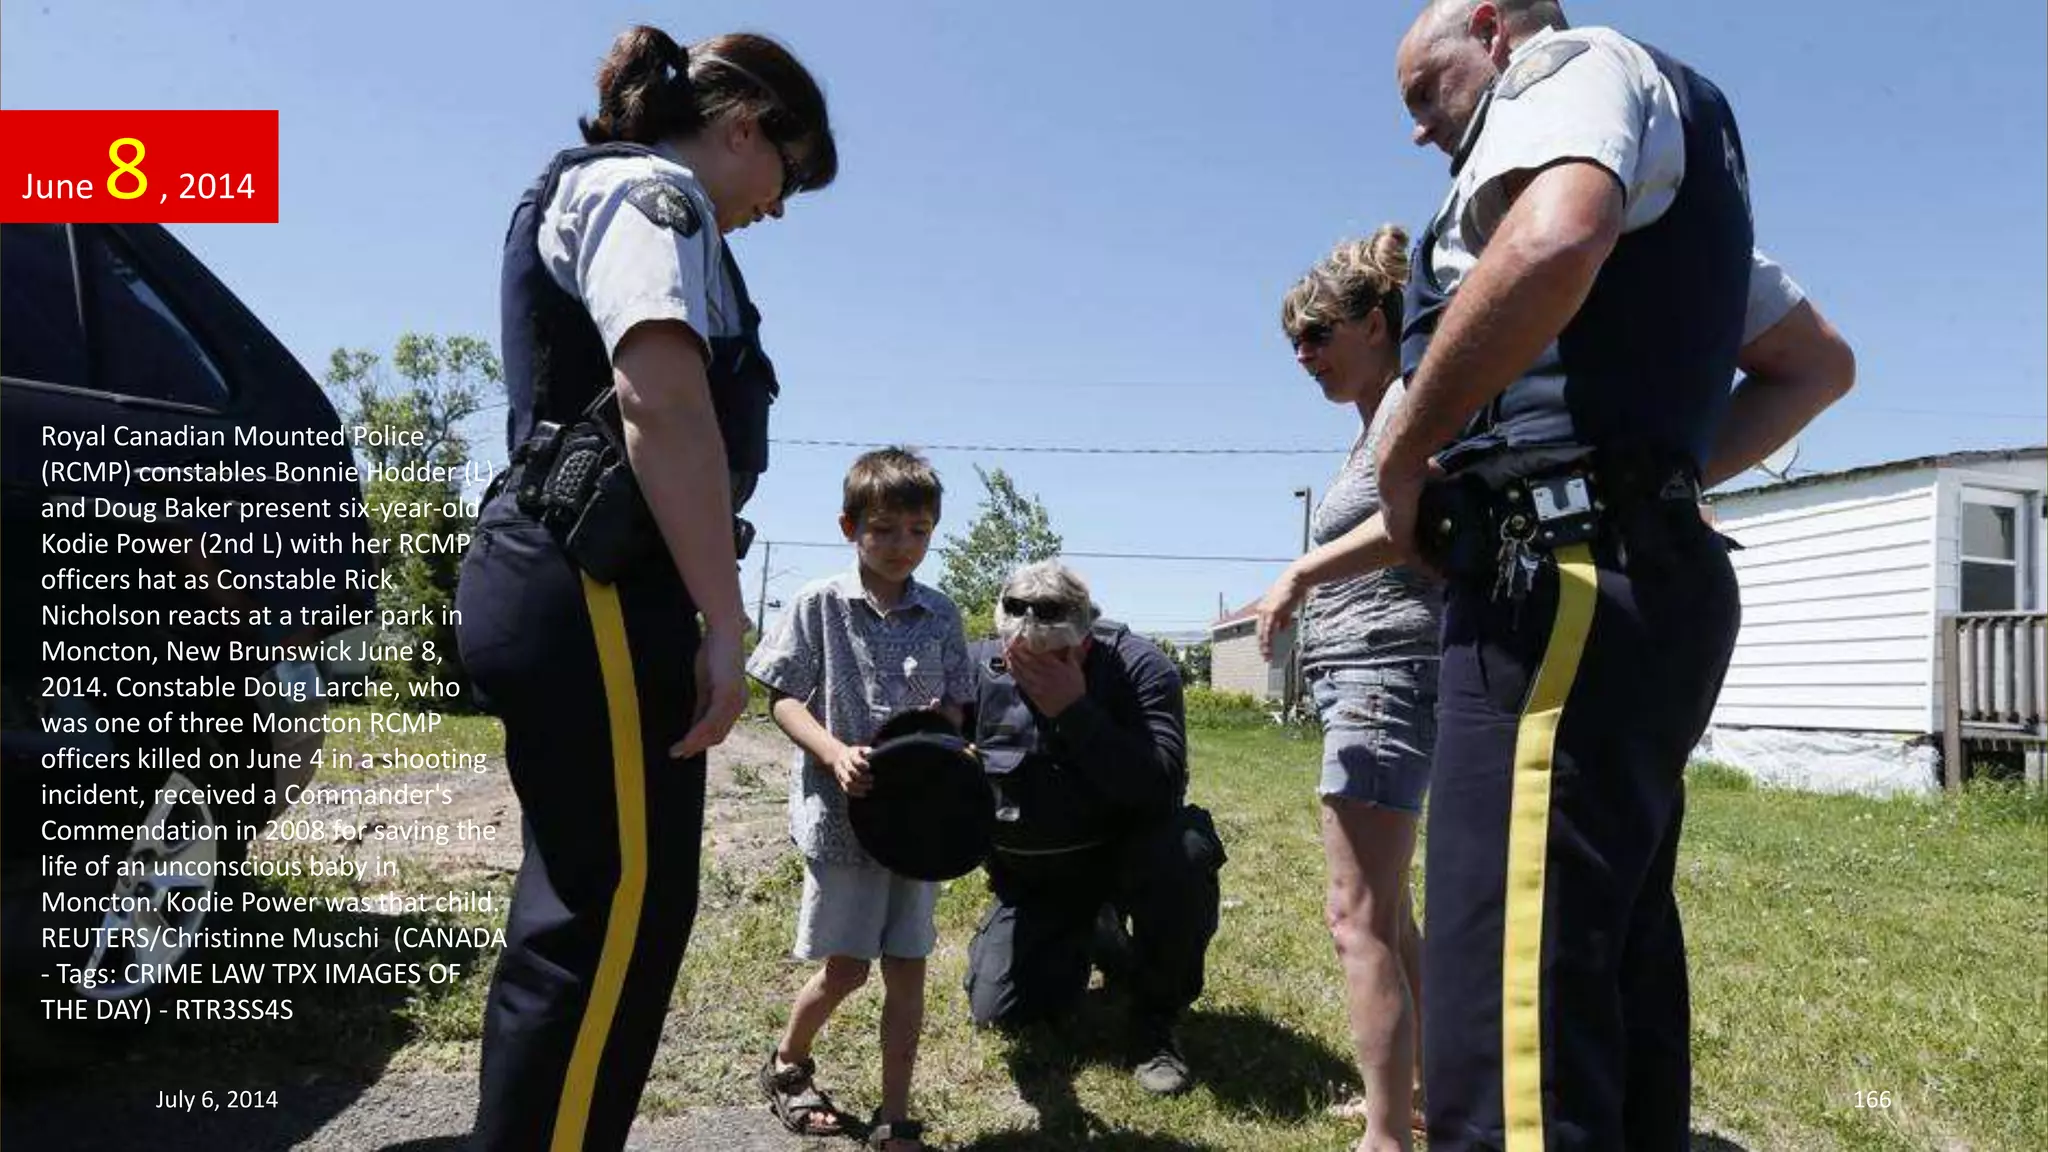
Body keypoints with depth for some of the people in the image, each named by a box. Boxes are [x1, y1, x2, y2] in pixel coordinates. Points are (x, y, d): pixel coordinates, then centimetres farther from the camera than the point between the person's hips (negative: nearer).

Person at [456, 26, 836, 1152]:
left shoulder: (613, 196, 28)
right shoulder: (649, 189, -5)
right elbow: (663, 403, -21)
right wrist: (725, 622, -21)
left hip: (568, 587, 11)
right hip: (593, 591, -11)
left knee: (591, 907, 15)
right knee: (617, 912, -8)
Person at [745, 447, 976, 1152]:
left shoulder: (941, 616, 6)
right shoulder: (820, 604, -3)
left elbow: (952, 709, 10)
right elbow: (784, 699, -3)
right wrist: (836, 753, -19)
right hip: (840, 811, -3)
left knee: (907, 967, 7)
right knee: (844, 967, 4)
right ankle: (786, 1065, 34)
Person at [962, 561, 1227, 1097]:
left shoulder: (1141, 666, -21)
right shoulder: (979, 670, -12)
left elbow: (1162, 787, -33)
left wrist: (1075, 711, -37)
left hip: (1124, 852, -3)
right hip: (1029, 878, 3)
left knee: (1186, 849, -35)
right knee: (998, 1010, -5)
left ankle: (1156, 1016, -10)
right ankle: (1095, 939, 28)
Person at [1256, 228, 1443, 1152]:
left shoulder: (1409, 400, -8)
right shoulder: (1375, 419, 20)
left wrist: (1301, 572, -28)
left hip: (1386, 672, -11)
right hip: (1361, 675, 11)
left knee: (1359, 918, -12)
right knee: (1387, 910, 19)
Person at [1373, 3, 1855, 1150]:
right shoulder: (1667, 202, 30)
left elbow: (1553, 243, -23)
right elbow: (1818, 361, 36)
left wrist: (1408, 453, -11)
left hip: (1564, 580, -11)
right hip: (1641, 577, 11)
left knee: (1512, 1031, -14)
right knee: (1612, 982, 15)